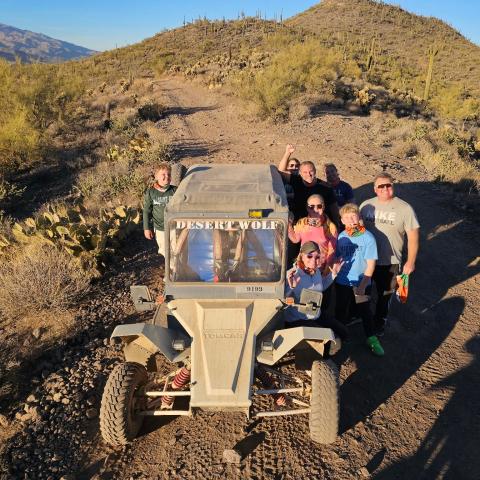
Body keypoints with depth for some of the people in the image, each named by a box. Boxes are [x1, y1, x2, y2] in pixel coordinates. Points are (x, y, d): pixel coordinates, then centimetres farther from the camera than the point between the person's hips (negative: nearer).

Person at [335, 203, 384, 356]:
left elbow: (371, 263, -13)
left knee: (364, 310, 12)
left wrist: (363, 284, -16)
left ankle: (371, 338, 31)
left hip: (361, 283, -2)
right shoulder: (341, 237, -5)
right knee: (341, 310, 16)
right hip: (342, 282, 3)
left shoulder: (367, 237, -14)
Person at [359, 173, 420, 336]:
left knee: (385, 295, 18)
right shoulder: (366, 205, -4)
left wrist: (410, 262, -12)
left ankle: (379, 322, 42)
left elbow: (413, 236, -11)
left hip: (390, 262, -2)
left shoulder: (404, 209, -14)